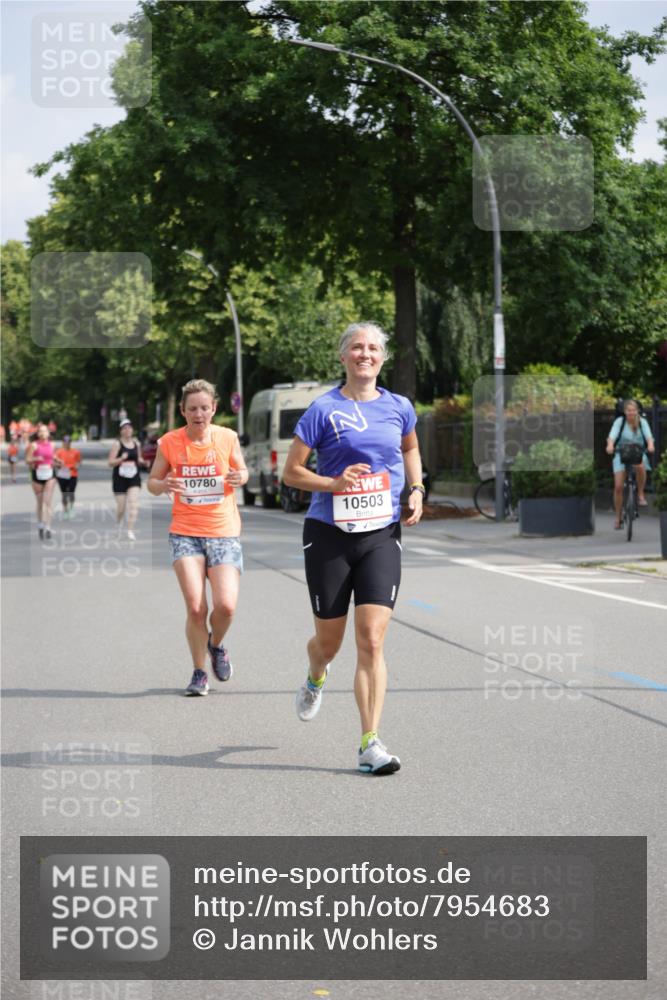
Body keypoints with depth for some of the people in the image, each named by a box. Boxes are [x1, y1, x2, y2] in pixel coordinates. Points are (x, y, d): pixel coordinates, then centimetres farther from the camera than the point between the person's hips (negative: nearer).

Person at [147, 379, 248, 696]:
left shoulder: (227, 438, -1)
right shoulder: (169, 442, -3)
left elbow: (241, 470, 15)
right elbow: (152, 482, 8)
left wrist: (240, 478, -9)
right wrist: (164, 485, -15)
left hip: (224, 532, 0)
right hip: (185, 532, 0)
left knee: (225, 605, -13)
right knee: (195, 607, -9)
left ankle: (216, 645, 22)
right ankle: (199, 673, 11)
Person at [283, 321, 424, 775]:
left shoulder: (399, 407, 6)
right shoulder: (324, 409, -5)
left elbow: (411, 448, 27)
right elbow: (291, 472, -2)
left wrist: (416, 489, 10)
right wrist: (334, 483, -17)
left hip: (382, 536, 2)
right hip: (329, 534, -1)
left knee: (372, 640, -11)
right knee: (329, 640, 9)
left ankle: (370, 743, -8)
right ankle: (316, 678, 47)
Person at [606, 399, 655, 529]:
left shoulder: (642, 422, -3)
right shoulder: (619, 421, -8)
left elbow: (648, 436, -16)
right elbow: (612, 435, -22)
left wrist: (650, 445, -39)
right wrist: (610, 445, -44)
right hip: (621, 454, 0)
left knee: (640, 466, -37)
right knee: (618, 487, -10)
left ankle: (641, 495, -14)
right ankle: (618, 518, 7)